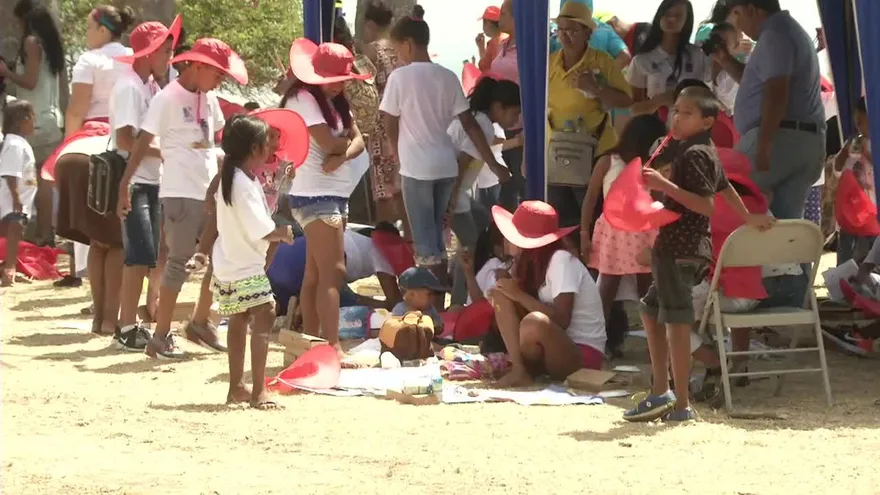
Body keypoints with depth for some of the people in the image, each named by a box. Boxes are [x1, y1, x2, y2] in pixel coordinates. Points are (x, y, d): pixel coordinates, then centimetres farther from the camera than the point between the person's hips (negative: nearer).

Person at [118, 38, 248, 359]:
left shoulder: (208, 99, 12)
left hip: (210, 191, 8)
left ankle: (200, 323, 26)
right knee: (179, 263, -5)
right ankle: (160, 338, 1)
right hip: (180, 193, -8)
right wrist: (124, 185, -17)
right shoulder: (168, 98, -11)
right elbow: (143, 142, -13)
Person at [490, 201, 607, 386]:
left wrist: (519, 295, -17)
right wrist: (512, 289, -12)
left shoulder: (562, 260, -16)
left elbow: (561, 320, -24)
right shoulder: (535, 261, 8)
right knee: (501, 296, -6)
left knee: (535, 323, -37)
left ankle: (524, 368, -5)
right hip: (553, 348, 8)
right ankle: (519, 369, -17)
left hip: (583, 355, -8)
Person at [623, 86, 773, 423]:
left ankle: (681, 405, -9)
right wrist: (749, 218, 43)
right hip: (685, 247, 11)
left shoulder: (693, 154, -13)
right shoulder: (707, 153, 17)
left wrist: (665, 185, -26)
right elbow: (726, 190, 29)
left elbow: (706, 204, -21)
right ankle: (661, 392, 16)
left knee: (676, 322, -9)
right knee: (651, 311, 18)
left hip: (679, 248, -11)